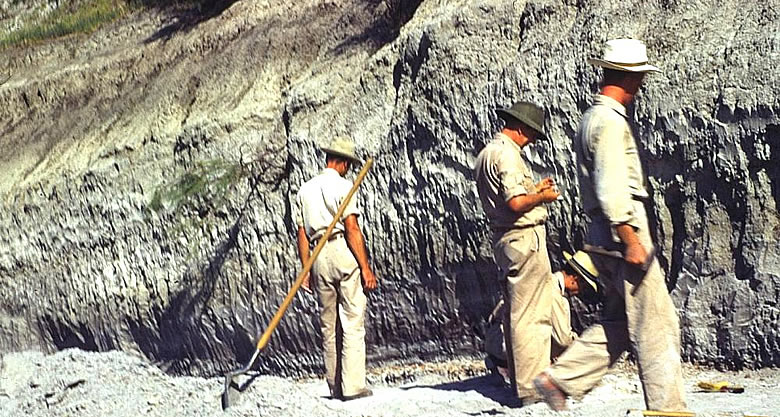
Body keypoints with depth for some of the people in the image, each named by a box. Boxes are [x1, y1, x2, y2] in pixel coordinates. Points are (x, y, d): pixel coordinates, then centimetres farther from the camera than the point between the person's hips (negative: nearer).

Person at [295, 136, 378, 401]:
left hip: (319, 258, 6)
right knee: (353, 323, -4)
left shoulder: (306, 189, 14)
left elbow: (302, 233, 11)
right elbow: (352, 230, -11)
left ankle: (335, 387, 15)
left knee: (329, 326, 11)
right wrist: (366, 269, -11)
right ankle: (353, 386, -9)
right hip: (344, 253, -6)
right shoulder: (342, 186, -5)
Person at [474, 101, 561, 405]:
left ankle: (519, 382, 21)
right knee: (532, 316, -8)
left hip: (503, 240, 10)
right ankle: (532, 388, -9)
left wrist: (534, 188, 19)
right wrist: (543, 197, -8)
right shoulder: (507, 153, -15)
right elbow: (516, 203, -24)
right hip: (524, 239, -10)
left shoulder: (486, 153, 16)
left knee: (516, 315, 15)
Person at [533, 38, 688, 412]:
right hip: (624, 233, -10)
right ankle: (667, 407, -1)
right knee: (656, 327, -5)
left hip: (606, 236, 10)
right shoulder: (610, 122, -15)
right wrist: (631, 241, -21)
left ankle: (559, 379, 13)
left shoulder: (592, 117, 17)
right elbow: (611, 192, -22)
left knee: (618, 324, 14)